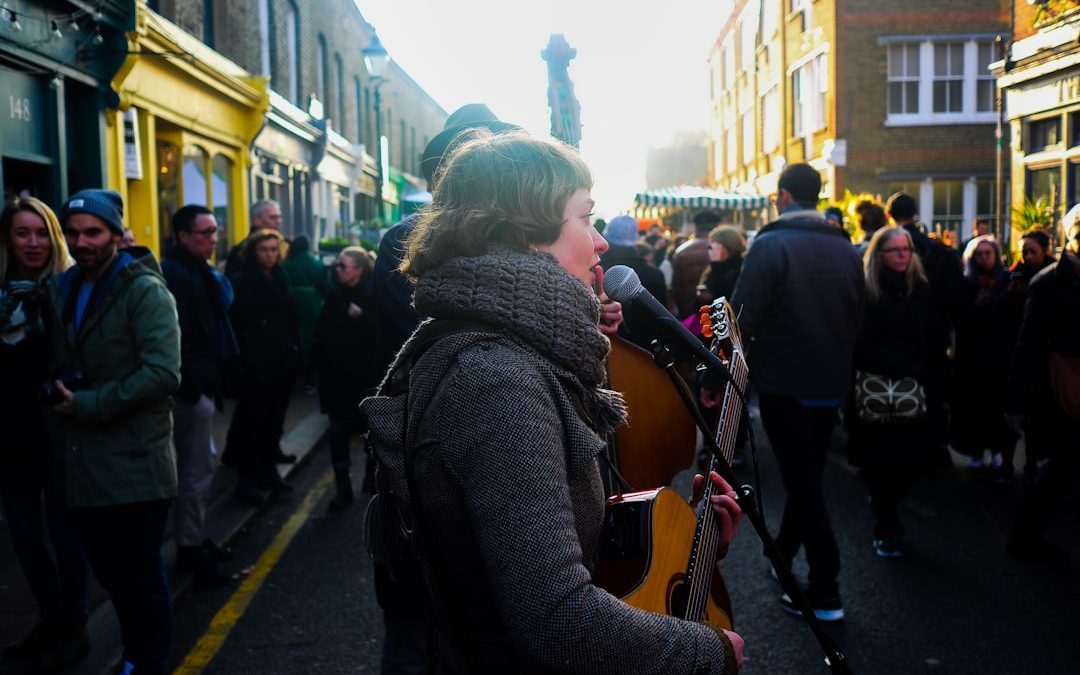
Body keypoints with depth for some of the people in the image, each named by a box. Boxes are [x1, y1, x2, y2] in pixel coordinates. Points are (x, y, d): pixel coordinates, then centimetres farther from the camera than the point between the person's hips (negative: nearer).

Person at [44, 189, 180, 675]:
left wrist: (91, 405, -20)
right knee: (109, 572, 18)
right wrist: (56, 395, 2)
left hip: (134, 464, -7)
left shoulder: (145, 290, -11)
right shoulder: (61, 289, 12)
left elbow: (163, 372, -21)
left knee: (141, 575, 4)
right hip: (84, 463, 7)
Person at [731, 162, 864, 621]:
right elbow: (856, 316, 13)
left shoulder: (770, 245, -14)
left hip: (783, 383, -6)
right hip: (831, 383, 6)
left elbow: (743, 316, -19)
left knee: (801, 480, -1)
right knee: (808, 474, 19)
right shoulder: (846, 248, 6)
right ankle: (783, 554, 39)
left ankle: (825, 592, 1)